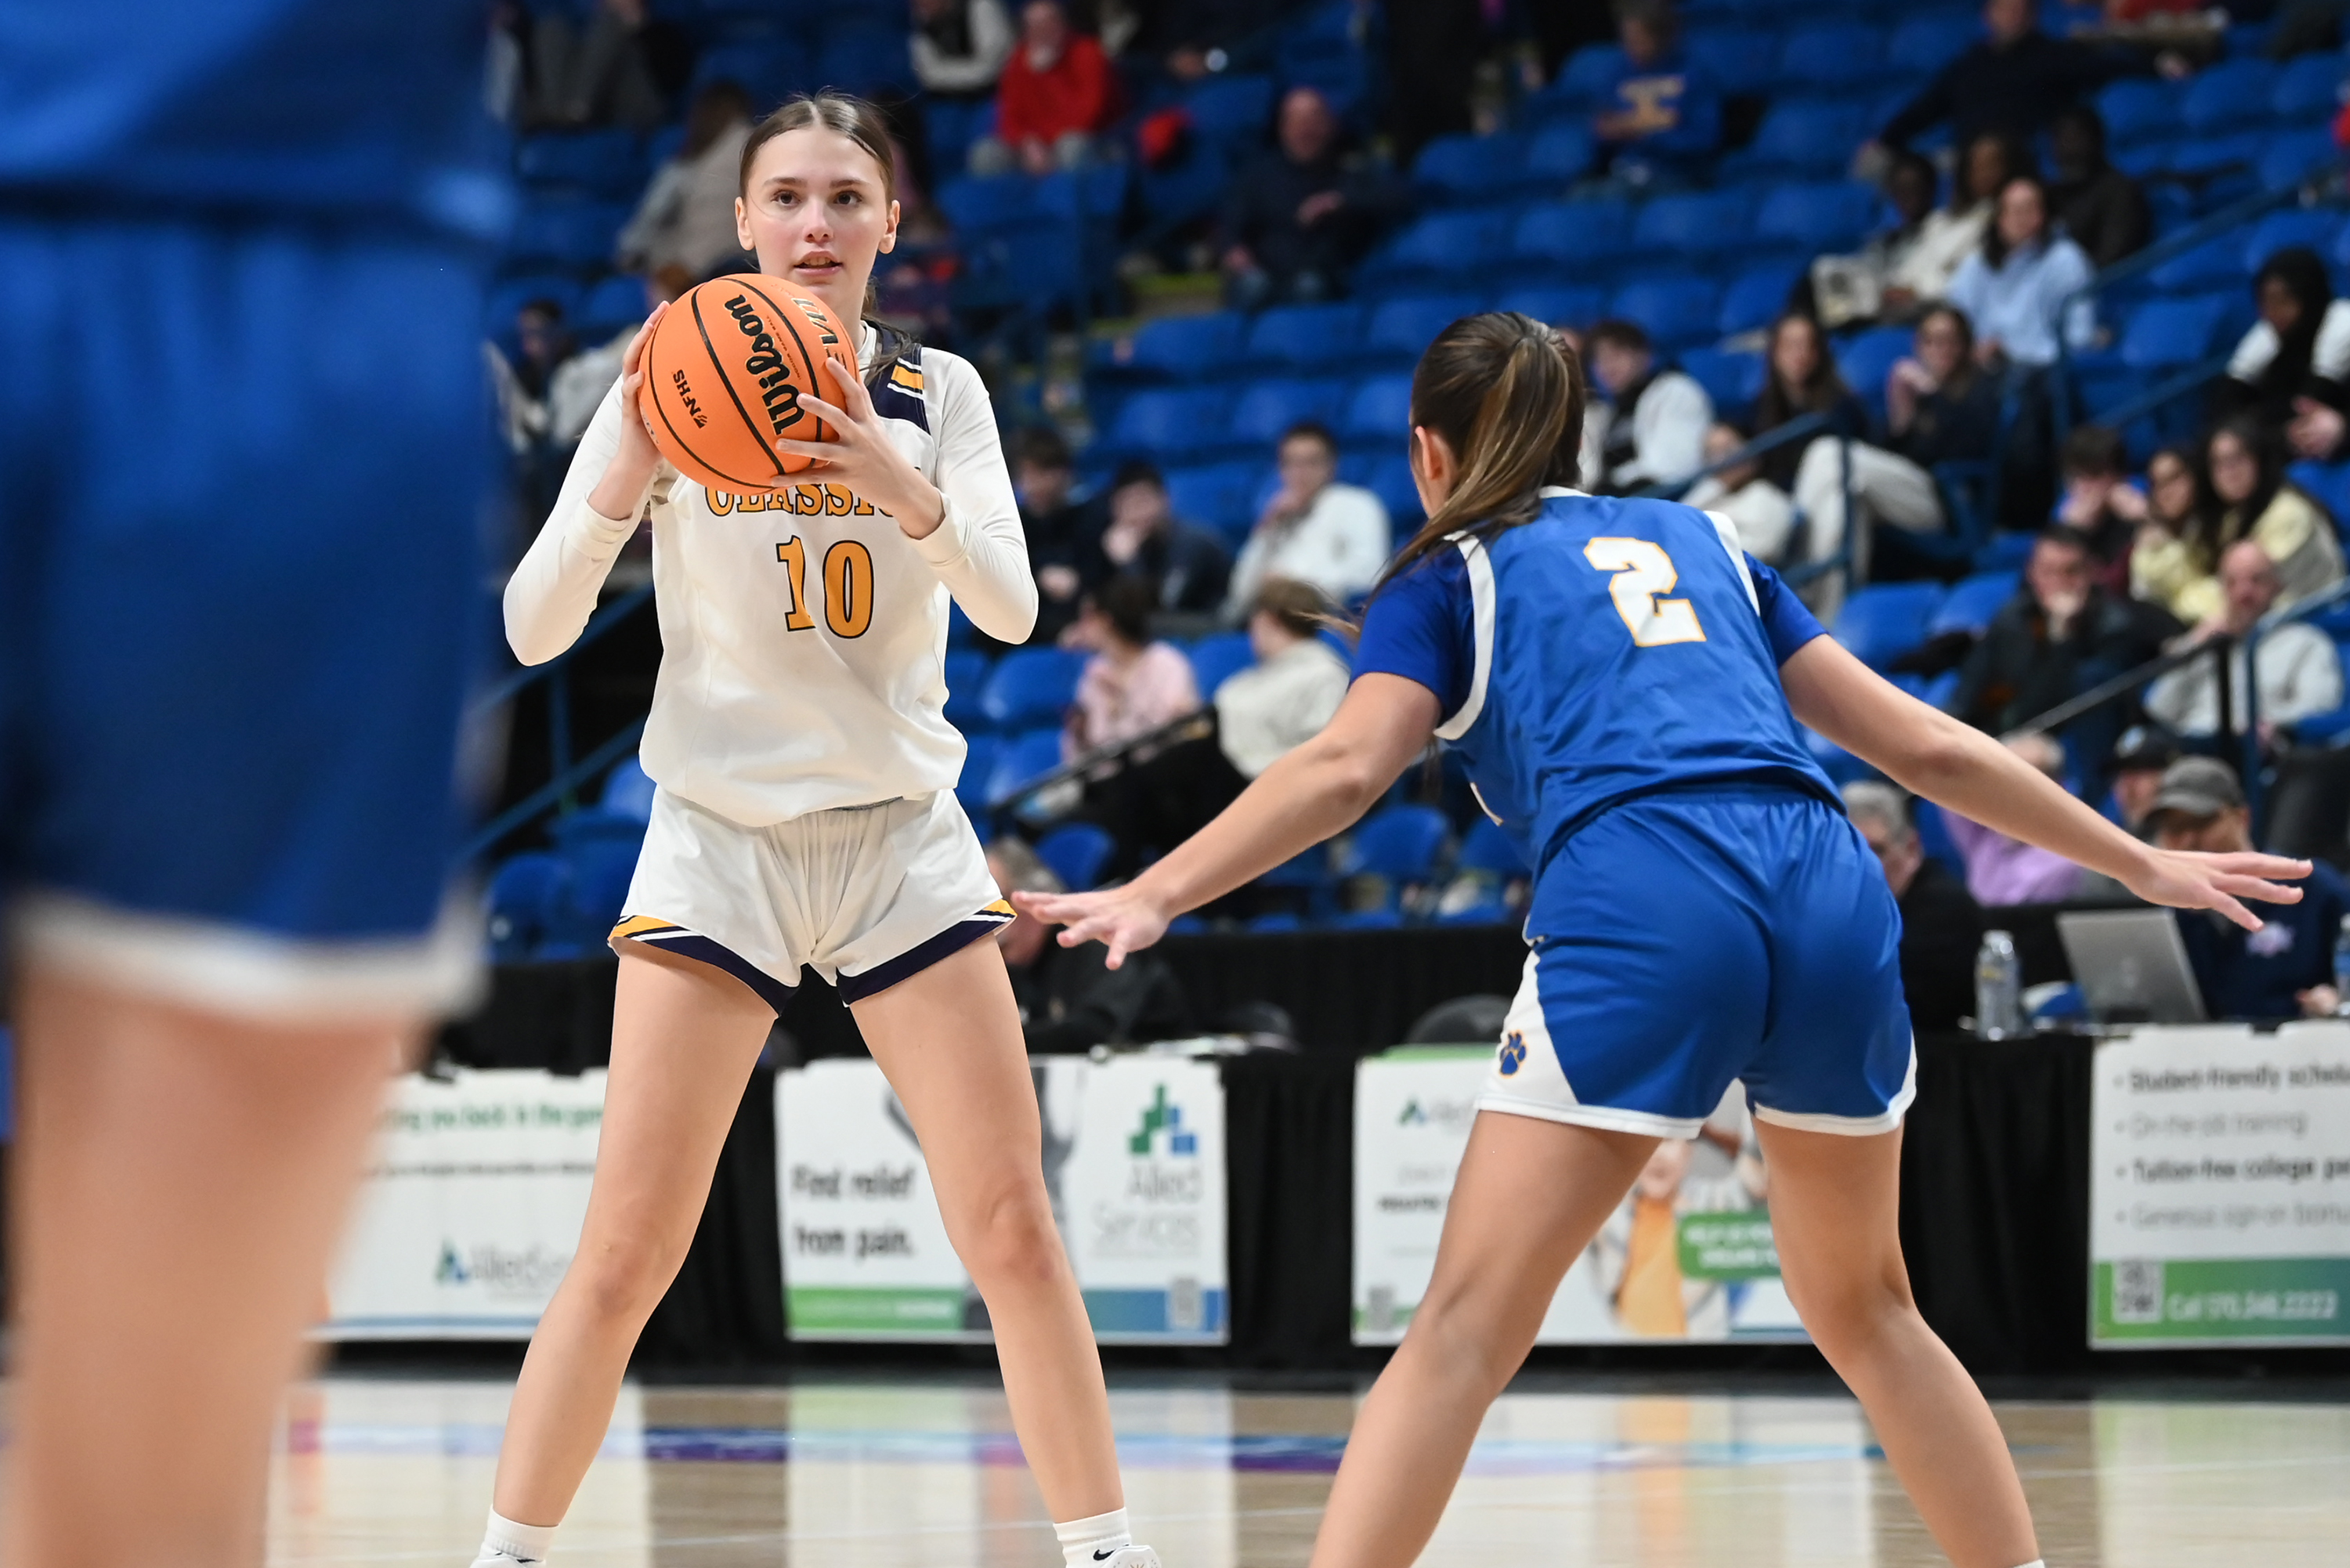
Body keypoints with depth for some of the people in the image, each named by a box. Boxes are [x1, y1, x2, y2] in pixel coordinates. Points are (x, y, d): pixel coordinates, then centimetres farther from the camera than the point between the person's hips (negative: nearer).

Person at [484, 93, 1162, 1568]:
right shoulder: (670, 389, -3)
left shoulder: (938, 393, 2)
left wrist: (897, 487, -30)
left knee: (1014, 1229, -4)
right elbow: (534, 630, -8)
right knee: (627, 1253, -8)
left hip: (904, 836, 2)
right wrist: (620, 486, -27)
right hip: (719, 833, -1)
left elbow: (1012, 607, -12)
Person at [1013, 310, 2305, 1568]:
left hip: (1639, 914, -4)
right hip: (1832, 897, 4)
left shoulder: (1447, 577, 18)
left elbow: (1345, 767, -1)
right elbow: (1924, 746, 28)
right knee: (1864, 1312, 24)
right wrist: (2141, 864, 35)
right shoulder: (1701, 542, 31)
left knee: (1465, 1330, -4)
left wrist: (1155, 895, -9)